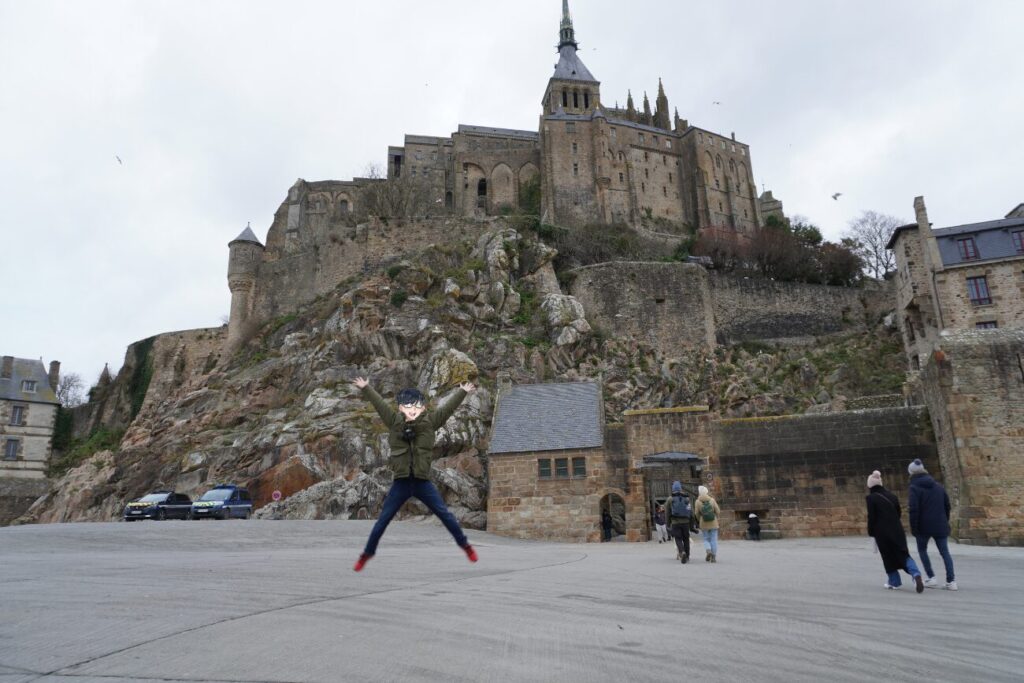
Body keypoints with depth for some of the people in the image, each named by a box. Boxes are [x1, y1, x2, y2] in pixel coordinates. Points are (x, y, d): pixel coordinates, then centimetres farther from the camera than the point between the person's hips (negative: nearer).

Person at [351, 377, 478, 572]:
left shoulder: (430, 422, -2)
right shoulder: (394, 422, 0)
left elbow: (448, 407, 1)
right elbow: (379, 403, 7)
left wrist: (462, 392, 0)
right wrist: (365, 388, 11)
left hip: (422, 482, 0)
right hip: (401, 483, 1)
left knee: (445, 515, 4)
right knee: (382, 520, 7)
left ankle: (465, 545, 20)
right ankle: (367, 553, 25)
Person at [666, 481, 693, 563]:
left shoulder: (670, 499, 0)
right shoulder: (687, 498, 4)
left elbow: (668, 513, 2)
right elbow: (691, 511, 3)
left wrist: (669, 524, 11)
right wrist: (691, 523, 10)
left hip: (675, 522, -2)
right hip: (685, 522, 2)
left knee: (678, 539, 2)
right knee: (686, 539, 13)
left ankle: (682, 553, -23)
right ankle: (687, 556, 17)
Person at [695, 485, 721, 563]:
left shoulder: (698, 501, -7)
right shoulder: (712, 500, -5)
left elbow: (697, 513, -6)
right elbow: (718, 511, -4)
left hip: (704, 524, 0)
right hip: (713, 523, 0)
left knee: (706, 539, 12)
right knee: (714, 539, 6)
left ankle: (708, 551, -12)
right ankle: (713, 556, 2)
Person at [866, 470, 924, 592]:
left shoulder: (871, 498, -9)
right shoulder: (891, 496, 10)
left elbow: (871, 517, -10)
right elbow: (898, 513, 16)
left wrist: (871, 533, 0)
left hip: (882, 533, -4)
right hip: (897, 530, 5)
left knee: (888, 557, 10)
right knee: (903, 554, 7)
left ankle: (894, 582, 17)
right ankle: (916, 574, -17)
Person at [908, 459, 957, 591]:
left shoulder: (915, 488, -11)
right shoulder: (938, 486, 8)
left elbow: (914, 509, -16)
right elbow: (947, 505, 12)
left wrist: (913, 528, -9)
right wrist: (945, 522, 20)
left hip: (924, 526, -4)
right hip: (940, 526, 4)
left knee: (922, 550, 14)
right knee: (945, 552, 9)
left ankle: (931, 578, 9)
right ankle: (951, 580, 3)